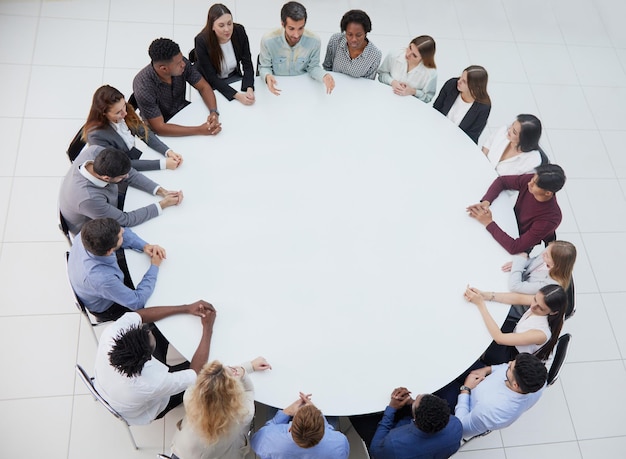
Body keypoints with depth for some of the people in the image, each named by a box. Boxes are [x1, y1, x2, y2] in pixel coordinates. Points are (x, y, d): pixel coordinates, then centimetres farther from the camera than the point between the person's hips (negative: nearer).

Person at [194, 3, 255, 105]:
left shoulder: (239, 31, -18)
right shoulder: (201, 41, -27)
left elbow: (247, 64, -15)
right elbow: (211, 77, -26)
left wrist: (249, 89, -35)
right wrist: (237, 96, -39)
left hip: (234, 77, 3)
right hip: (210, 83, -3)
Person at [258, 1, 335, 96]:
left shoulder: (314, 41, -15)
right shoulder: (268, 40, -19)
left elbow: (313, 67, 0)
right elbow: (264, 67, -4)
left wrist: (324, 76, -23)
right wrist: (267, 76, -30)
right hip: (278, 88, -1)